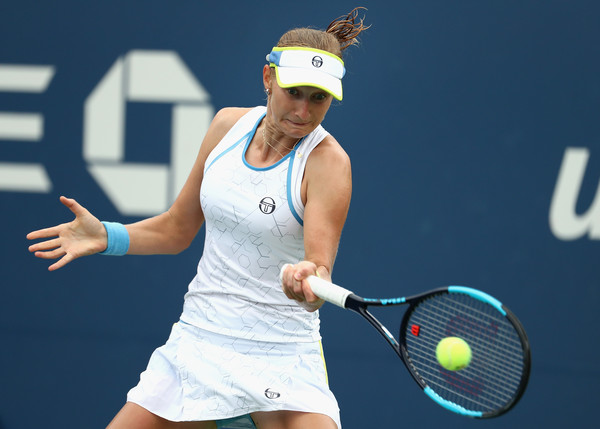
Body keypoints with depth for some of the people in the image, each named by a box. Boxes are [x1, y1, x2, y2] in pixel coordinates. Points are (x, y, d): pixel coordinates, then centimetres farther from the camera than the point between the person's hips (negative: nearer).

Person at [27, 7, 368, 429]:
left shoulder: (328, 161, -12)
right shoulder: (229, 124, 2)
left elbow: (321, 267, -21)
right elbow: (177, 229, 13)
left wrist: (307, 281, -44)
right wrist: (106, 236, -2)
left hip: (282, 357, -4)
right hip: (198, 342, 4)